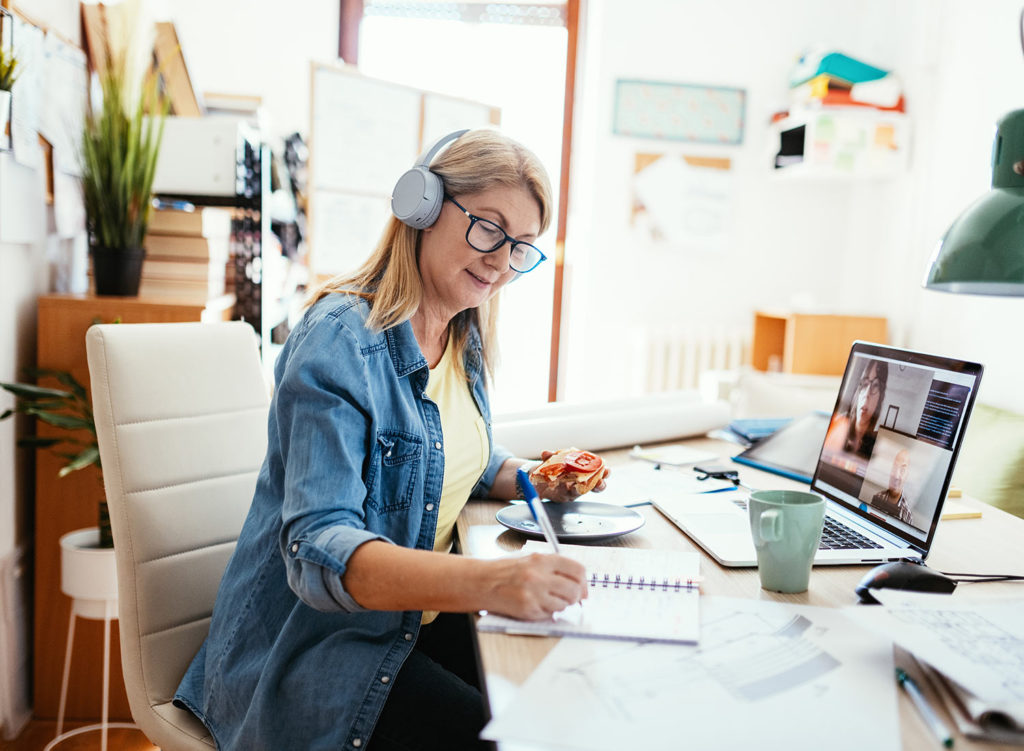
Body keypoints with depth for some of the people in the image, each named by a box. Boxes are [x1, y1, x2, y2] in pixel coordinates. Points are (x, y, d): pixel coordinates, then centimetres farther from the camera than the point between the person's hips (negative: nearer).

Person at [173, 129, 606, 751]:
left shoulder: (464, 338, 5)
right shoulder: (340, 340, -21)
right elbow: (319, 551, -30)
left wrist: (531, 478, 0)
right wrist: (483, 582, -46)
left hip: (416, 614, 7)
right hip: (316, 647, -7)